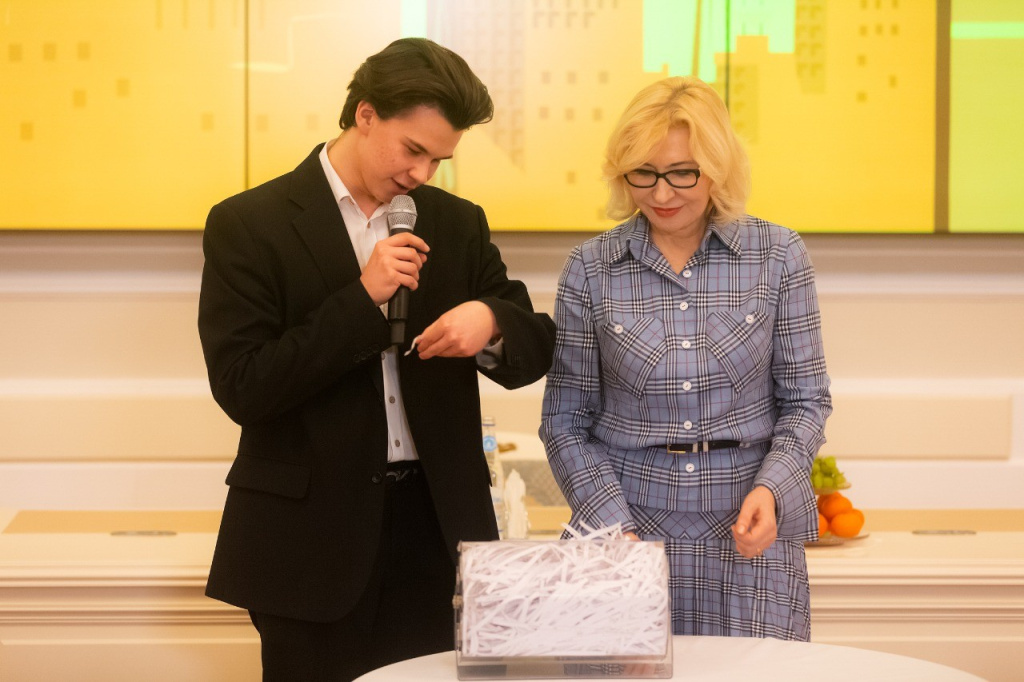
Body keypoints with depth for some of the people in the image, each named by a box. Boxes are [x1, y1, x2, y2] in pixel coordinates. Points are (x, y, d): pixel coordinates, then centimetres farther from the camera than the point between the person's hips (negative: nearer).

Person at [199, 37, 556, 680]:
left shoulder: (457, 223, 8)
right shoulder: (249, 224, -5)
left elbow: (535, 350, 9)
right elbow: (241, 388, -12)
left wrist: (491, 322, -14)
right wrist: (361, 300, -19)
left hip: (438, 529, 4)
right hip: (313, 540, -3)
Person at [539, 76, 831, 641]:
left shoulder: (778, 256, -1)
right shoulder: (589, 269, -1)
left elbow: (805, 401, 3)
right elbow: (565, 423, 2)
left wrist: (770, 490, -15)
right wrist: (614, 525, -10)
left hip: (748, 537, 0)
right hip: (624, 534, 0)